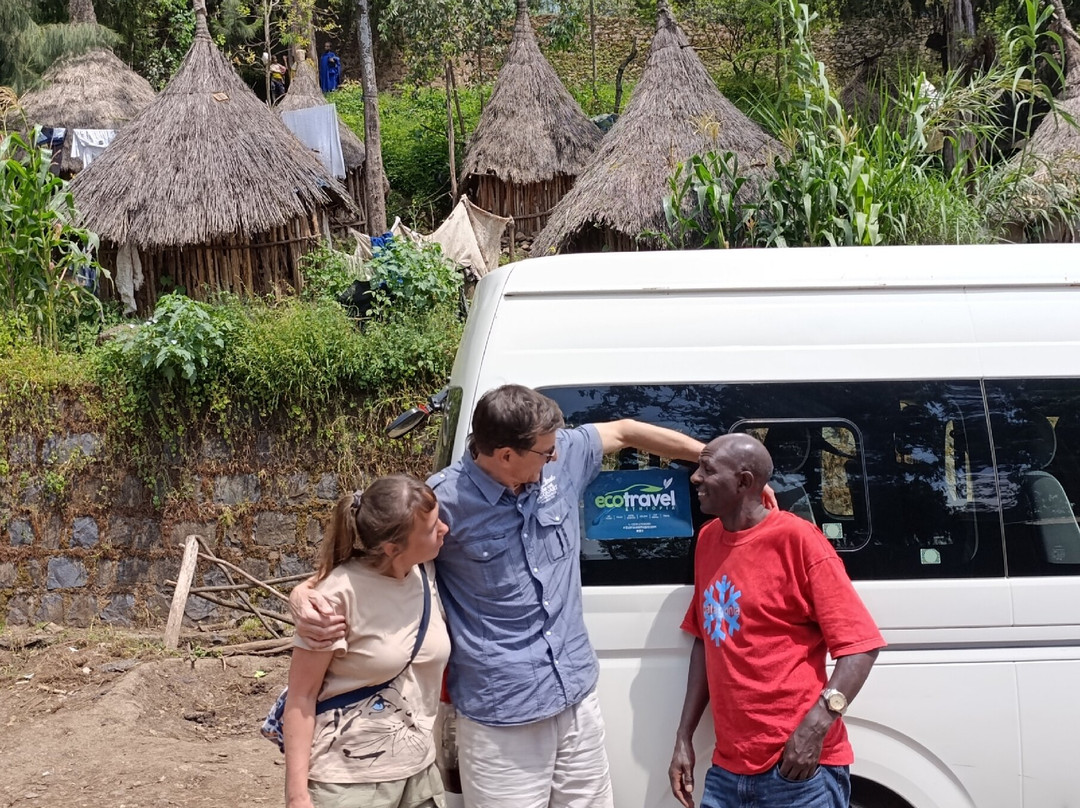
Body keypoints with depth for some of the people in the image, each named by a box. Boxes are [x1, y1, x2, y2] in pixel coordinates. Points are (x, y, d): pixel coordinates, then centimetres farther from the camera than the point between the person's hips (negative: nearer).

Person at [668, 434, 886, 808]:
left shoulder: (795, 538, -10)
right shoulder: (708, 539, 9)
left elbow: (859, 643, -13)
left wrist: (816, 725, -24)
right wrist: (684, 737, 11)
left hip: (797, 769, -6)